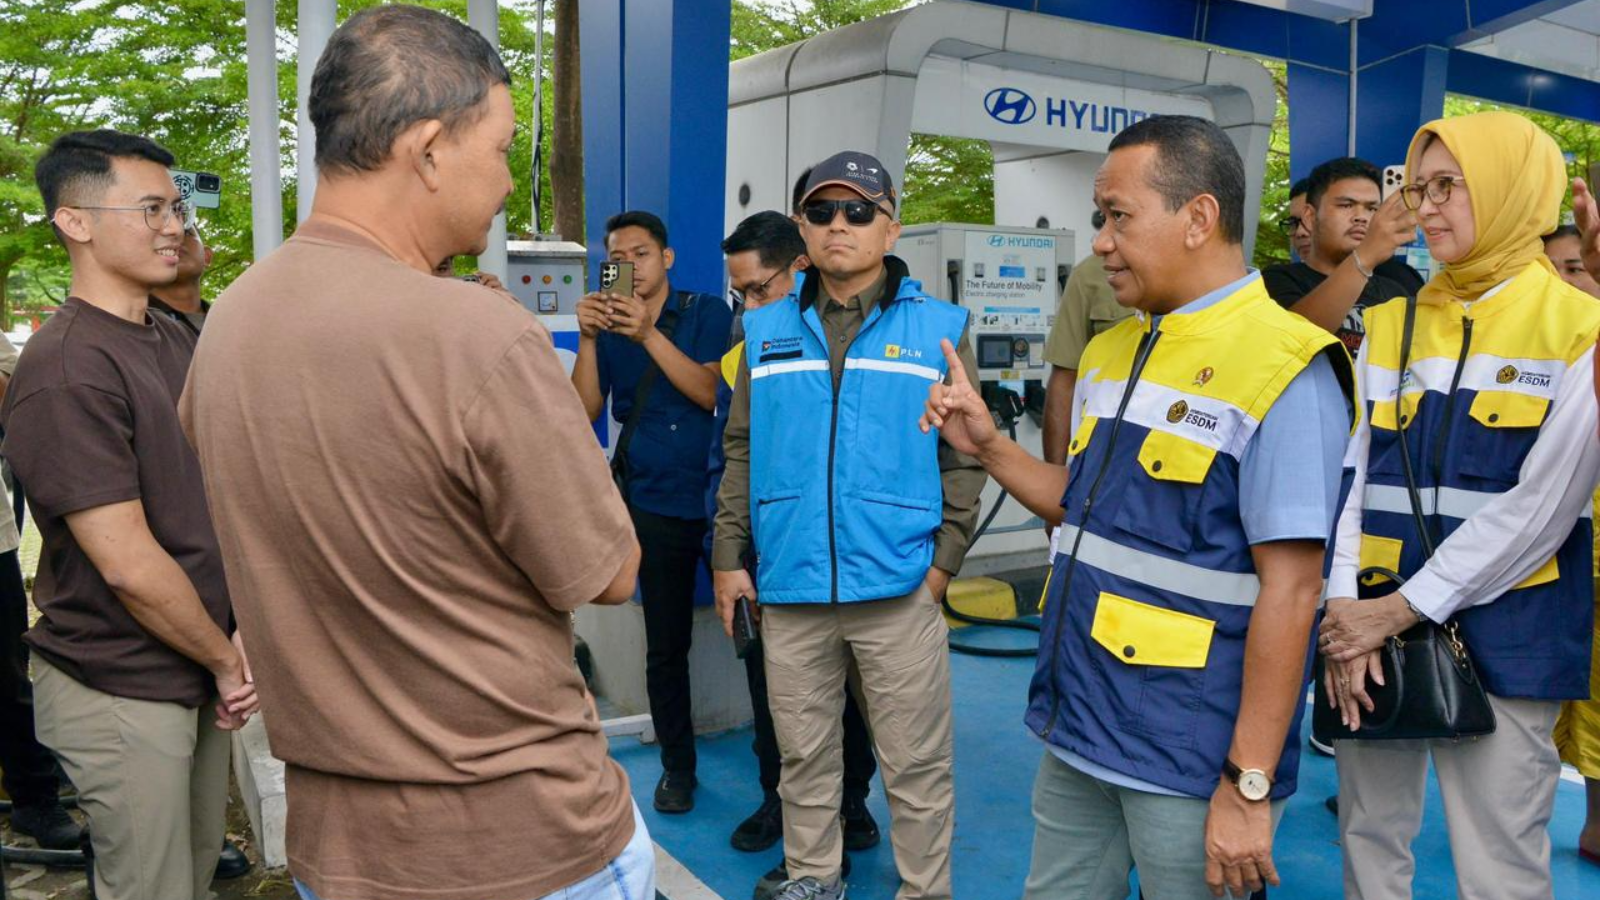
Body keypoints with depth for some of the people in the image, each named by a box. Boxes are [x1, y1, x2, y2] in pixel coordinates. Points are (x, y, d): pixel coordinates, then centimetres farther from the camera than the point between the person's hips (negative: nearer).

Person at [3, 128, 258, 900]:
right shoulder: (66, 370, -20)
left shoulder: (176, 344, 8)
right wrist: (226, 659, -9)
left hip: (197, 678, 8)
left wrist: (237, 643, 2)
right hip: (121, 693, -8)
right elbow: (128, 564, -22)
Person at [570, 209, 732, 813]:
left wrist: (649, 335, -20)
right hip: (654, 504, 3)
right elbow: (586, 411, -1)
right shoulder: (609, 325, 10)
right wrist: (587, 339, -13)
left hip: (717, 496, -2)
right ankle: (677, 767, 24)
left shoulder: (707, 313, 1)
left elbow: (712, 392, -13)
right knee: (665, 645, 8)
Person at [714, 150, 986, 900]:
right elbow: (742, 452, 10)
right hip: (789, 588, 3)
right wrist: (729, 557, 5)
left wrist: (944, 561, -5)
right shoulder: (766, 331, 8)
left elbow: (964, 458, 1)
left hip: (898, 586, -2)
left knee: (915, 764, 7)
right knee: (802, 754, 16)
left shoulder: (938, 328, 1)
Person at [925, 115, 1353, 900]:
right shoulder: (1111, 352, 9)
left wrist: (1247, 786, -19)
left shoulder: (1282, 370, -16)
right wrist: (988, 447, 4)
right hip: (1076, 732, 7)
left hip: (1189, 764, -7)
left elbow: (1289, 589, -19)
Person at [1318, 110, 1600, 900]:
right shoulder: (1388, 324, 10)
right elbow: (1348, 474, 3)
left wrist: (1403, 608, -14)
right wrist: (1344, 609, -10)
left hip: (1502, 640, -4)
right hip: (1373, 629, 4)